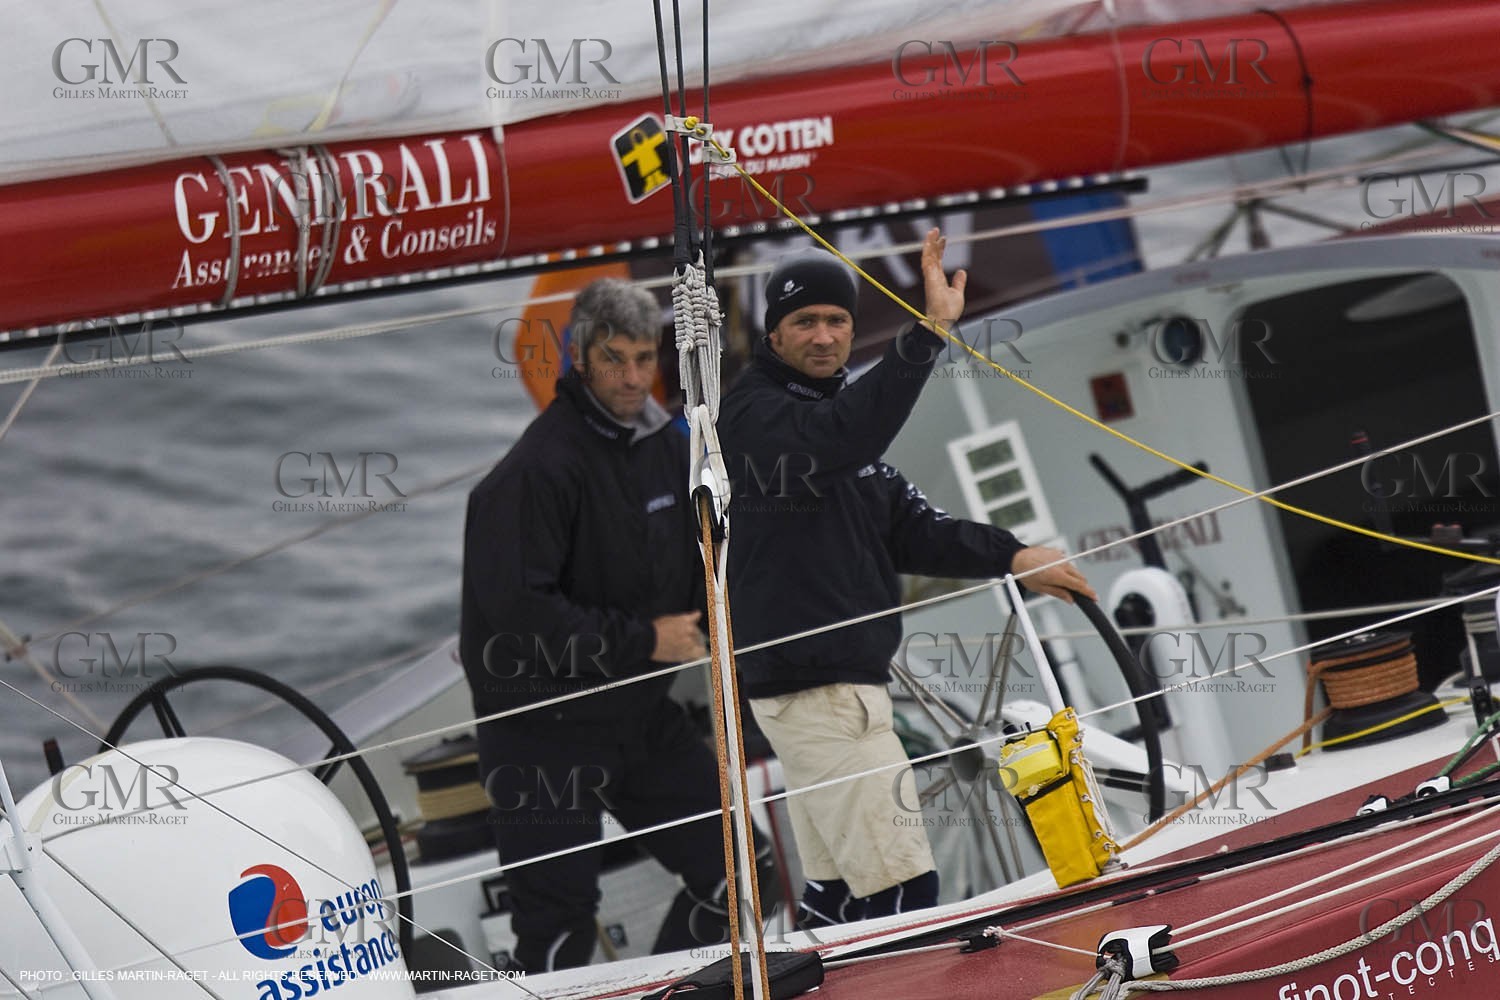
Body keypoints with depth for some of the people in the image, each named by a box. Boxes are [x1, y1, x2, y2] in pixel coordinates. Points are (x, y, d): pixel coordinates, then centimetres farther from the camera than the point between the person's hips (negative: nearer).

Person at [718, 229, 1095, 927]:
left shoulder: (835, 417, 20)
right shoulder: (752, 413, -10)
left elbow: (908, 527, 19)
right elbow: (840, 438, -31)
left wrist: (1011, 557, 7)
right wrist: (928, 331, -35)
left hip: (849, 682, 10)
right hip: (811, 687, -10)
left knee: (837, 888, 12)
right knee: (902, 888, -15)